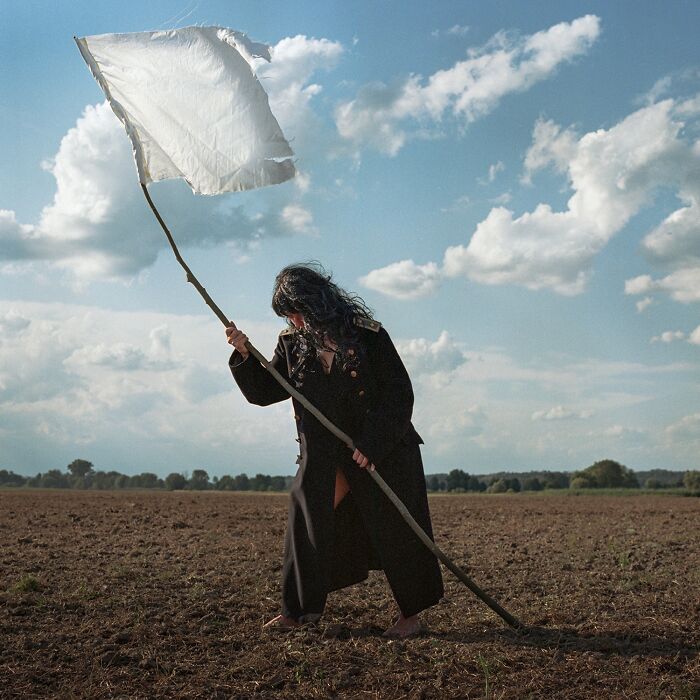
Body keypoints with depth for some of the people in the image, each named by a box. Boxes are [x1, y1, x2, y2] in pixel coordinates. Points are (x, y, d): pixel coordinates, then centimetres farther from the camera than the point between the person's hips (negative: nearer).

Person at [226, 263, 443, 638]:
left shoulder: (368, 336, -13)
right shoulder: (292, 344, 1)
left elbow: (400, 394, -12)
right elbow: (262, 392, 5)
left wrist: (372, 444, -18)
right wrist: (244, 355, -12)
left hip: (383, 453, -4)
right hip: (323, 459, 4)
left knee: (394, 530, 3)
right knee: (305, 524, 0)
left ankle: (410, 614, 19)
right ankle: (297, 610, 15)